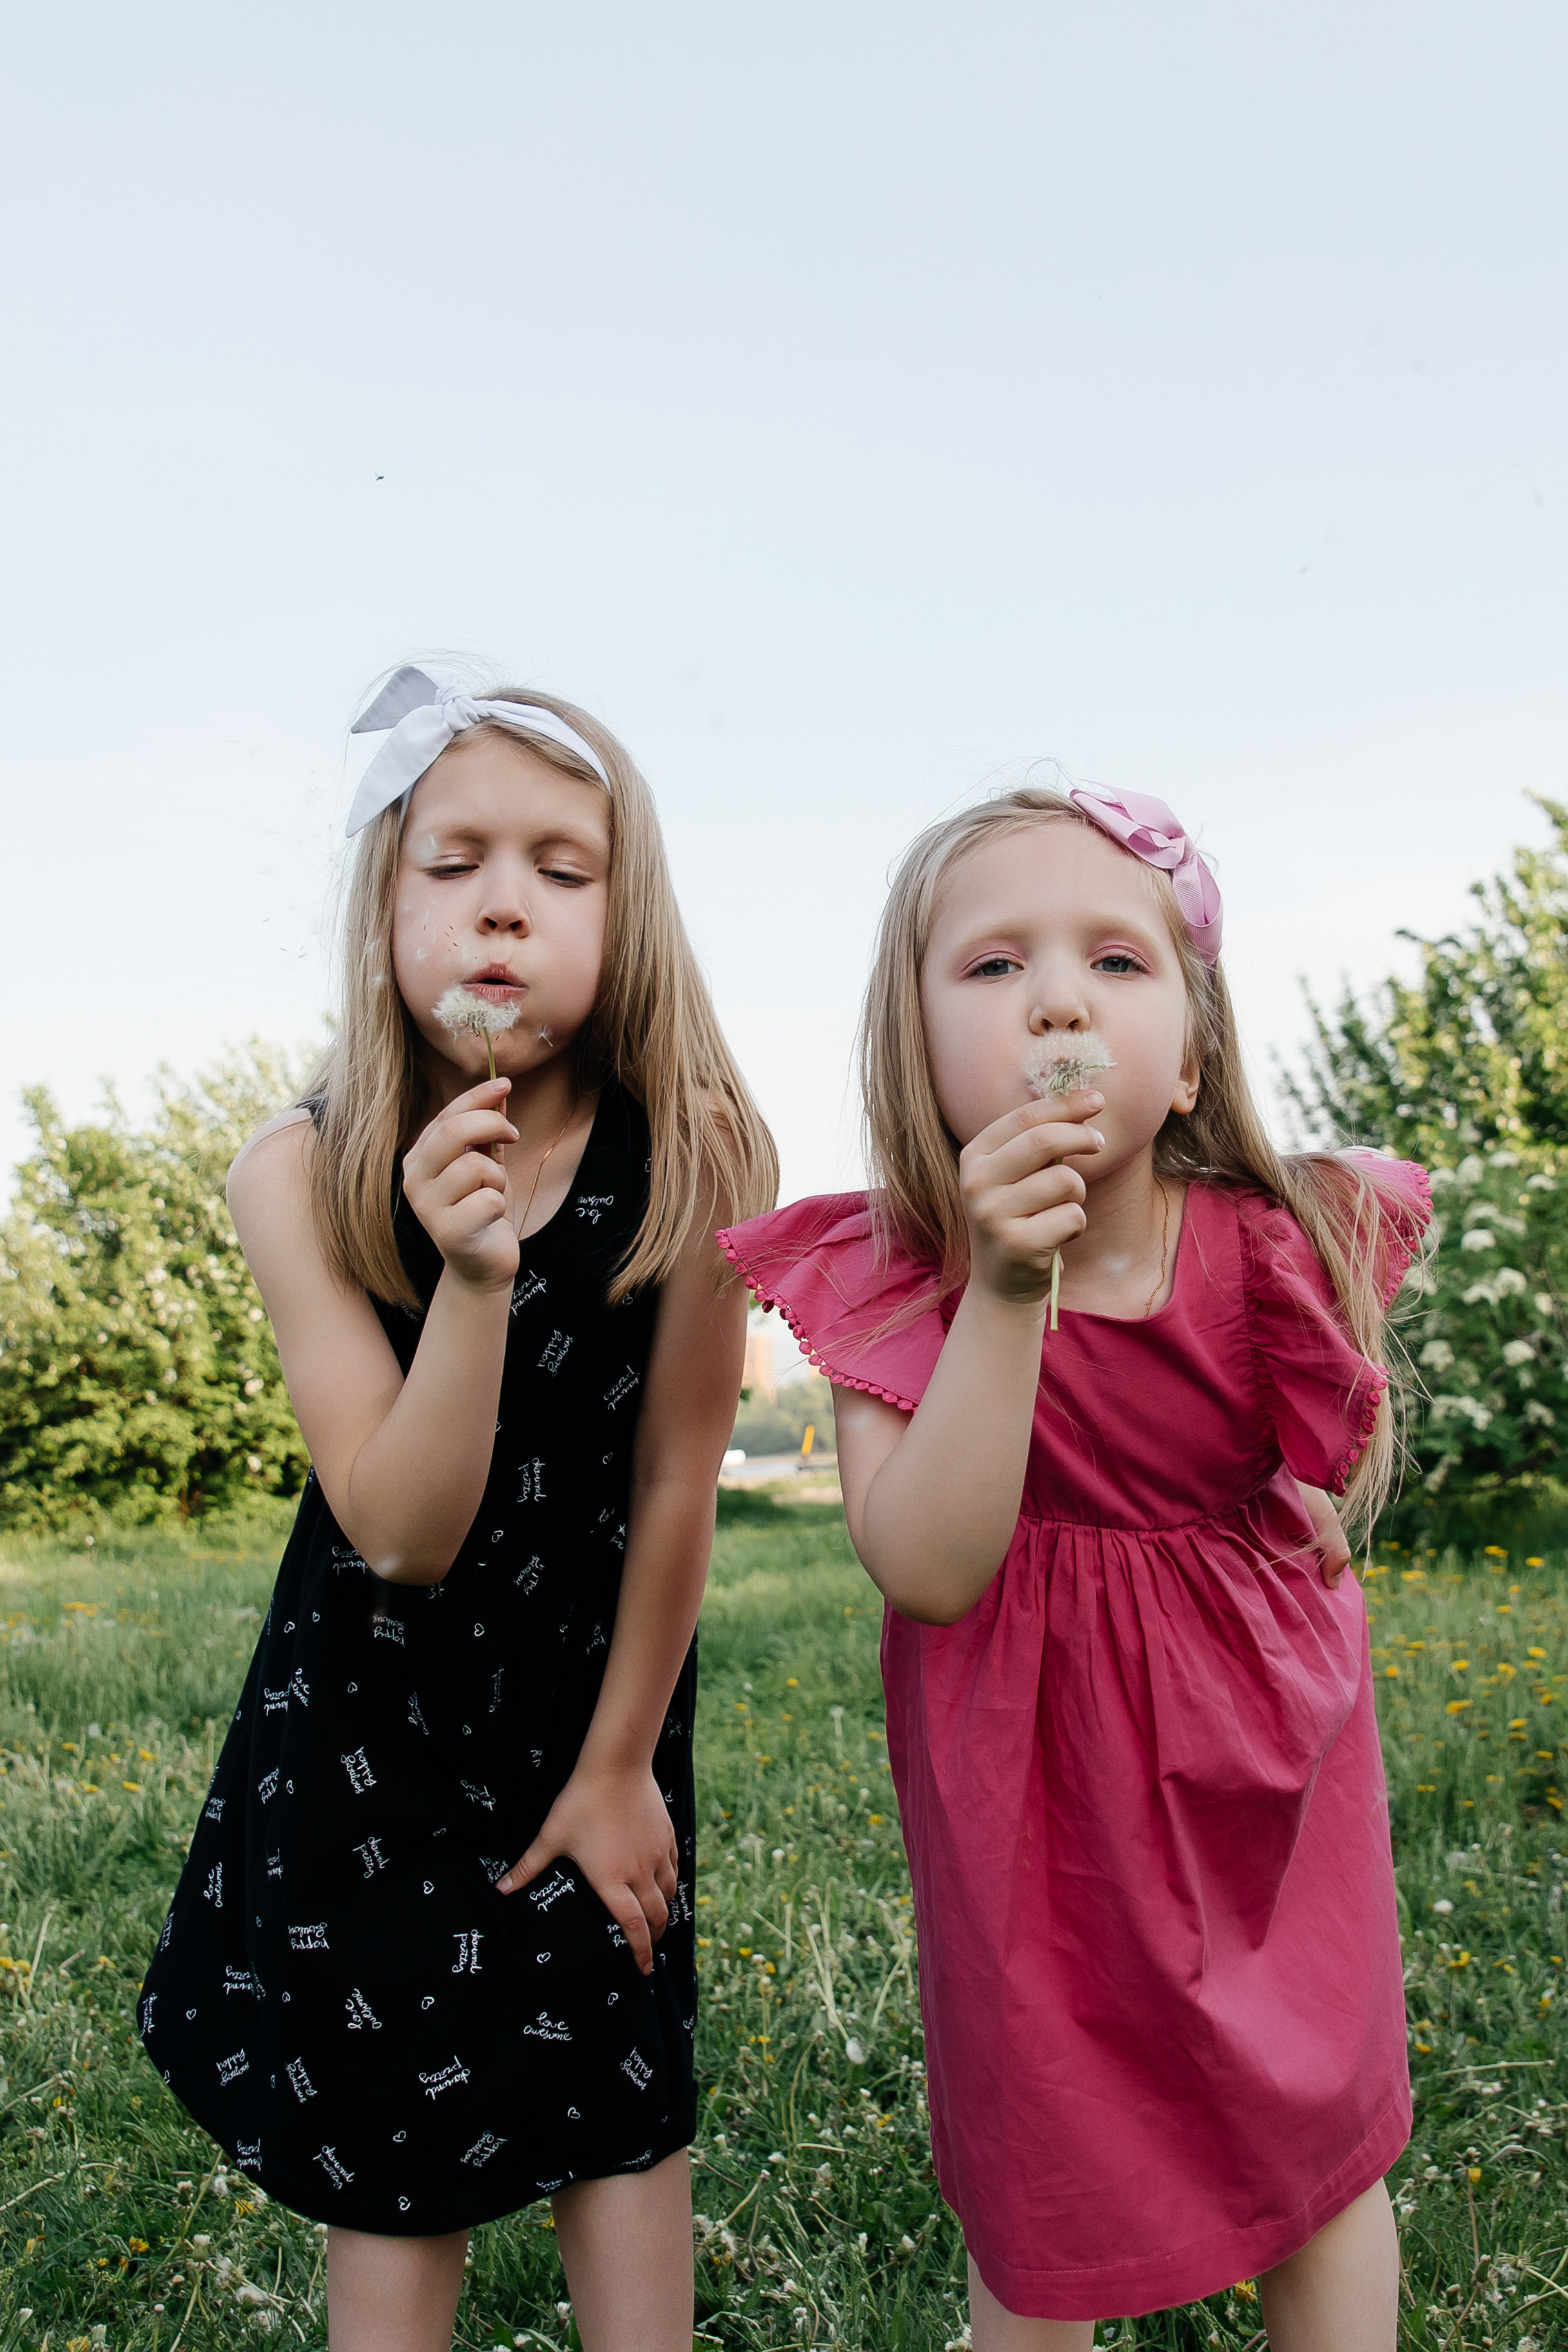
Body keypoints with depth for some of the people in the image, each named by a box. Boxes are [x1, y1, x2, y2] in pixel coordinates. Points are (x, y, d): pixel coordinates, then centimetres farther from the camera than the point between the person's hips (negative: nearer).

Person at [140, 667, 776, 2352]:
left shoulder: (694, 1158, -21)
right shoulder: (305, 1174, -21)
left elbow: (675, 1484, -13)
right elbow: (401, 1534, -23)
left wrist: (621, 1763, -3)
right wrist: (473, 1276, -39)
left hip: (599, 1682, 0)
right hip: (374, 1700, 1)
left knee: (617, 2101, 11)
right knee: (383, 2153, 12)